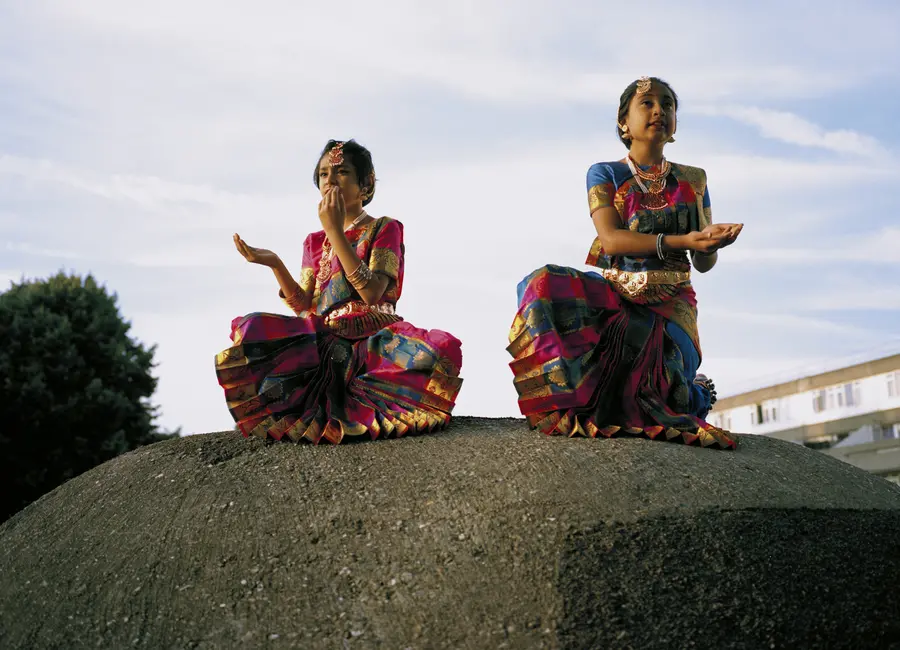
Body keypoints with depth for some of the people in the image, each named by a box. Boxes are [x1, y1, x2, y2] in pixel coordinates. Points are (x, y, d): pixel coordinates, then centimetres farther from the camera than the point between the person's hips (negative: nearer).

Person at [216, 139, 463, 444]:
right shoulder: (314, 242, 18)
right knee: (252, 332, -24)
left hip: (375, 339, -3)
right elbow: (303, 307, 6)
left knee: (442, 349, -35)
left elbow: (371, 293, -13)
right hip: (322, 342, 3)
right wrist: (275, 264, -7)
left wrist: (336, 232, -14)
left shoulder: (385, 229, 4)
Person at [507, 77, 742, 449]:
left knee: (649, 369, -29)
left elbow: (704, 263, 9)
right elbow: (612, 239, -11)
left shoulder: (692, 180, 13)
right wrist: (680, 241, -23)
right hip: (613, 289, -1)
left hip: (669, 299, 1)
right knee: (544, 286, -32)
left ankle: (694, 392, 11)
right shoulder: (604, 175, 6)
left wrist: (711, 241, -17)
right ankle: (577, 395, -17)